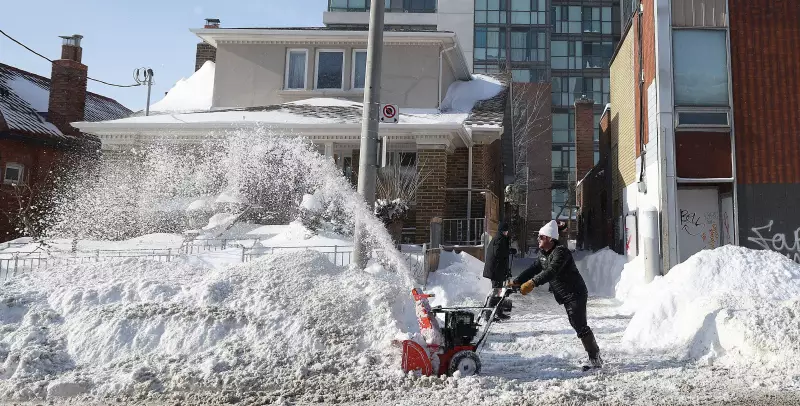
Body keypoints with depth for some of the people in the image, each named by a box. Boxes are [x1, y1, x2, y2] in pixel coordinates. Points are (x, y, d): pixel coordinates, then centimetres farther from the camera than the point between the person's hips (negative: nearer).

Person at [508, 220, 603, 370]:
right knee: (577, 325, 15)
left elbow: (551, 272, -33)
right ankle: (595, 357, 26)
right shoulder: (544, 255, 11)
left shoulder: (561, 252, -20)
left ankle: (595, 360, -2)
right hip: (567, 296, 10)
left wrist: (532, 283, -41)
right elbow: (533, 269, 7)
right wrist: (516, 282, -3)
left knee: (580, 326, -10)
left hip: (576, 294, -10)